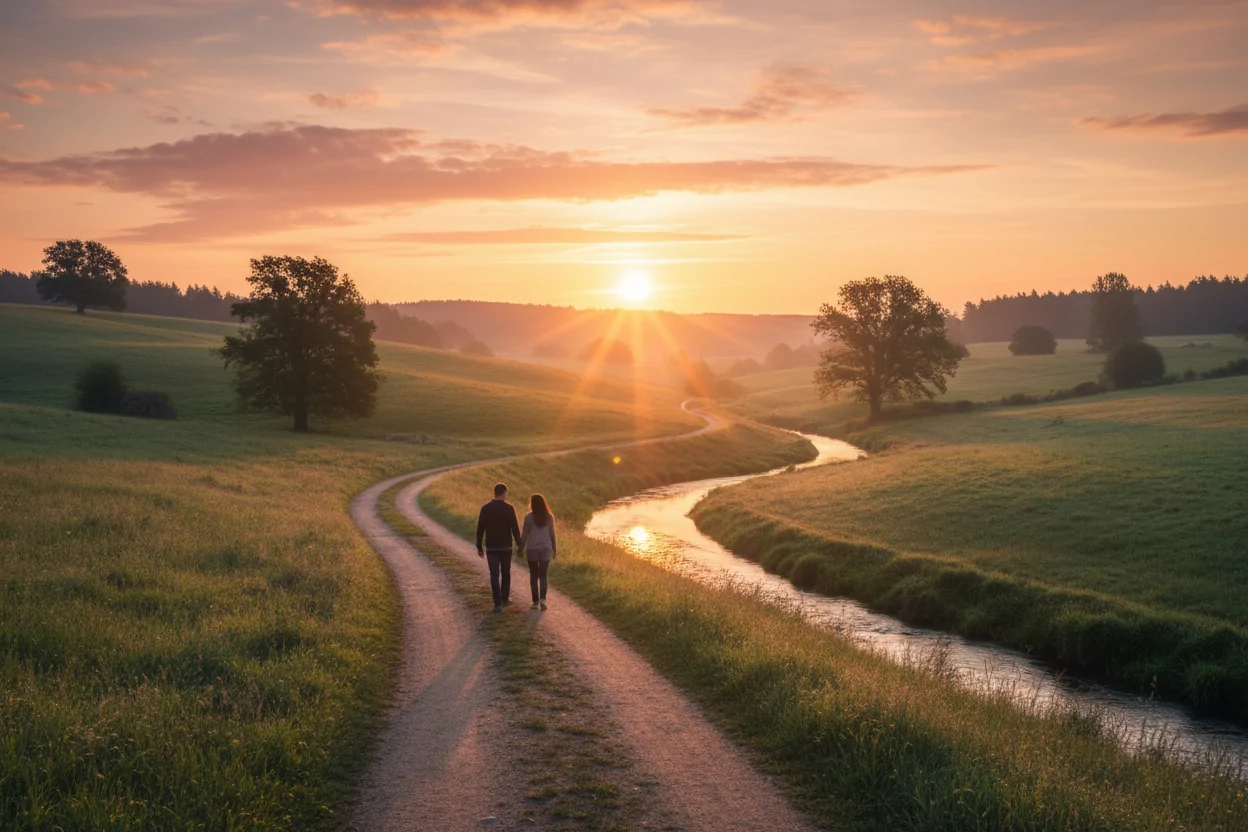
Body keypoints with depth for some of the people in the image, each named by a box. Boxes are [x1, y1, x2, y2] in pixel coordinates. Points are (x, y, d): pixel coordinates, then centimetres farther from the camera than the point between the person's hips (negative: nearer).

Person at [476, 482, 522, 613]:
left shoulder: (485, 508, -2)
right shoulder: (509, 508, -9)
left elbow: (480, 529, -1)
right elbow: (515, 528, -10)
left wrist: (479, 547, 7)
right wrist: (520, 545, -2)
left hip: (491, 547, 1)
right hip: (506, 547, -1)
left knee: (494, 575, 1)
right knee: (505, 573, 18)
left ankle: (498, 604, -5)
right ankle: (505, 598, 28)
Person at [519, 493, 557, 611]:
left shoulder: (529, 517, -7)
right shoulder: (549, 517, -1)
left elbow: (524, 535, -3)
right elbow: (552, 534, 3)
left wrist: (521, 548, 8)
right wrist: (554, 549, 14)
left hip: (532, 549, -1)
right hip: (546, 549, 1)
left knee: (534, 576, 9)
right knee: (543, 575, 7)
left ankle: (535, 601, 9)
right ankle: (543, 598, -12)